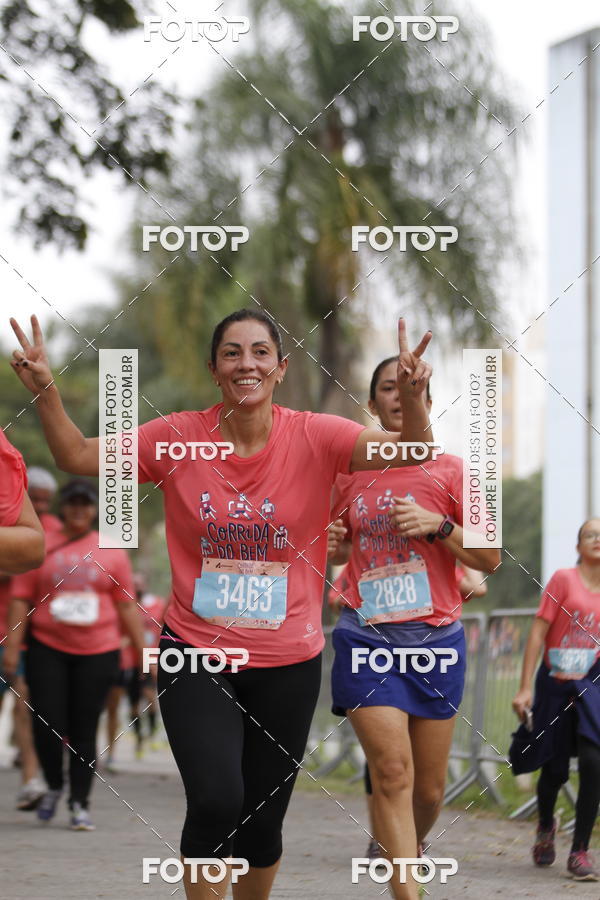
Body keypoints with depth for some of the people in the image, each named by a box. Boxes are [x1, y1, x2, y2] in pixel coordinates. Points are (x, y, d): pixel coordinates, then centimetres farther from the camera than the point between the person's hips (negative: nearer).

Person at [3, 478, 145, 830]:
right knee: (47, 724, -5)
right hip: (47, 648, 0)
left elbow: (127, 606, 11)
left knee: (84, 730, 0)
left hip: (98, 652, 0)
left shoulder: (113, 553, 8)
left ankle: (80, 804, 7)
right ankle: (54, 787, 20)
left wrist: (143, 651, 7)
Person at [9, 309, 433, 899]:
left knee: (263, 820, 11)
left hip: (288, 662, 1)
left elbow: (411, 452, -17)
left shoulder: (313, 438, -7)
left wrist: (410, 398, -38)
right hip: (197, 652, -1)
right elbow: (78, 458, 3)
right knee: (216, 800, -21)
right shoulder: (178, 438, -4)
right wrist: (45, 391, -14)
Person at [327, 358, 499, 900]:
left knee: (430, 785, 7)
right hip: (367, 639, 0)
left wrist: (437, 525, -15)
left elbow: (490, 558, 0)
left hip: (436, 638, 0)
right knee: (391, 770, -16)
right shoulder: (349, 474, 8)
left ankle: (410, 845, 38)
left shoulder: (449, 469, 2)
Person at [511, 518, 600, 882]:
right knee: (554, 770, 8)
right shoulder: (564, 579, -7)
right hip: (555, 686, -1)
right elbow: (538, 633, -7)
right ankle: (546, 825, 42)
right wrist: (525, 688, -10)